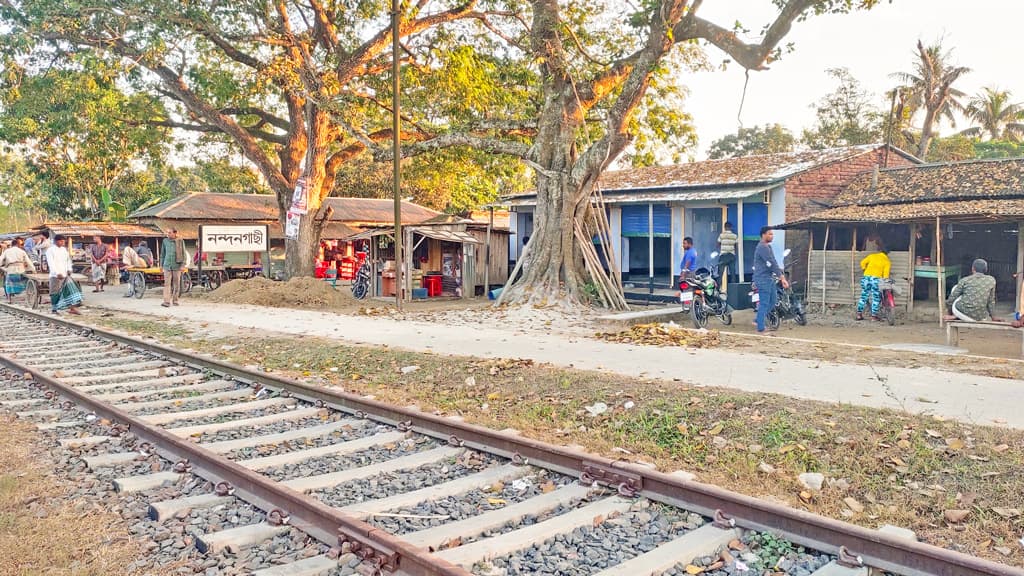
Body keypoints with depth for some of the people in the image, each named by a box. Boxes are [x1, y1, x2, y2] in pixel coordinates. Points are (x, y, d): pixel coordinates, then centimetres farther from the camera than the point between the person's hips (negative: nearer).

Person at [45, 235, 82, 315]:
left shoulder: (64, 249, 14)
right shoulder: (50, 250, -6)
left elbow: (68, 259, 19)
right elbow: (51, 263, -14)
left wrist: (69, 269, 3)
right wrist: (57, 273, -22)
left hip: (65, 274, 6)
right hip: (55, 275, -5)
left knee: (71, 288, -6)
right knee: (55, 292, 1)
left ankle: (72, 308, -9)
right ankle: (54, 309, 14)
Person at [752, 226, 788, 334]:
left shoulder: (768, 246, 16)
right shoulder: (762, 247, -18)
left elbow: (773, 263, 17)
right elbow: (772, 264, -22)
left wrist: (781, 275, 9)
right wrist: (782, 277, -22)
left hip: (769, 278, 10)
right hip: (763, 279, -10)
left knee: (772, 302, 15)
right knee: (764, 304, -6)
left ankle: (759, 321, 26)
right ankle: (760, 329, 0)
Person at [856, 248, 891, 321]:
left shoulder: (872, 256, 17)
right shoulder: (887, 261, 11)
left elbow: (862, 262, 14)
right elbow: (886, 273, 0)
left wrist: (864, 269, 29)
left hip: (866, 277, 3)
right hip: (876, 279, -3)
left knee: (864, 296, 9)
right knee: (876, 298, 6)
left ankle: (859, 314, 7)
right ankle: (874, 316, 4)